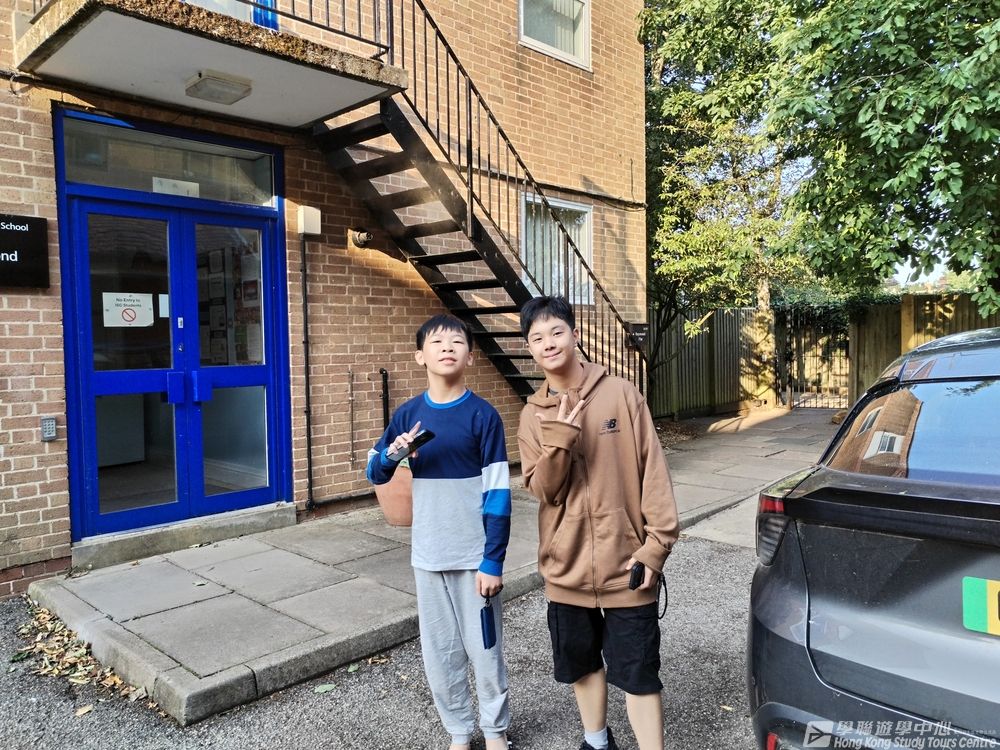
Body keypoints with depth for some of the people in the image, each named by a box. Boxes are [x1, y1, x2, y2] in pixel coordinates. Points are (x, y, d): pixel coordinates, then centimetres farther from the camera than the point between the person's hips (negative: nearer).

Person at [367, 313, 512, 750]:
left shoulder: (483, 416, -10)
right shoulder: (408, 415, 0)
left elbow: (497, 493, -10)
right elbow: (375, 474, 9)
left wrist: (493, 561, -13)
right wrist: (392, 453, -14)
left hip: (475, 555, -3)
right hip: (428, 555, 3)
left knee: (484, 648, 9)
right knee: (439, 651, 13)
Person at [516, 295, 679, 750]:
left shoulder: (620, 394, -6)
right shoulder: (533, 415, 2)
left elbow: (652, 471, -6)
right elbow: (543, 491, -5)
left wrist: (657, 544, -10)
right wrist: (559, 440, -22)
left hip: (626, 562, -3)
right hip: (567, 567, 4)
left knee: (638, 673, 4)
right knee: (582, 664, 20)